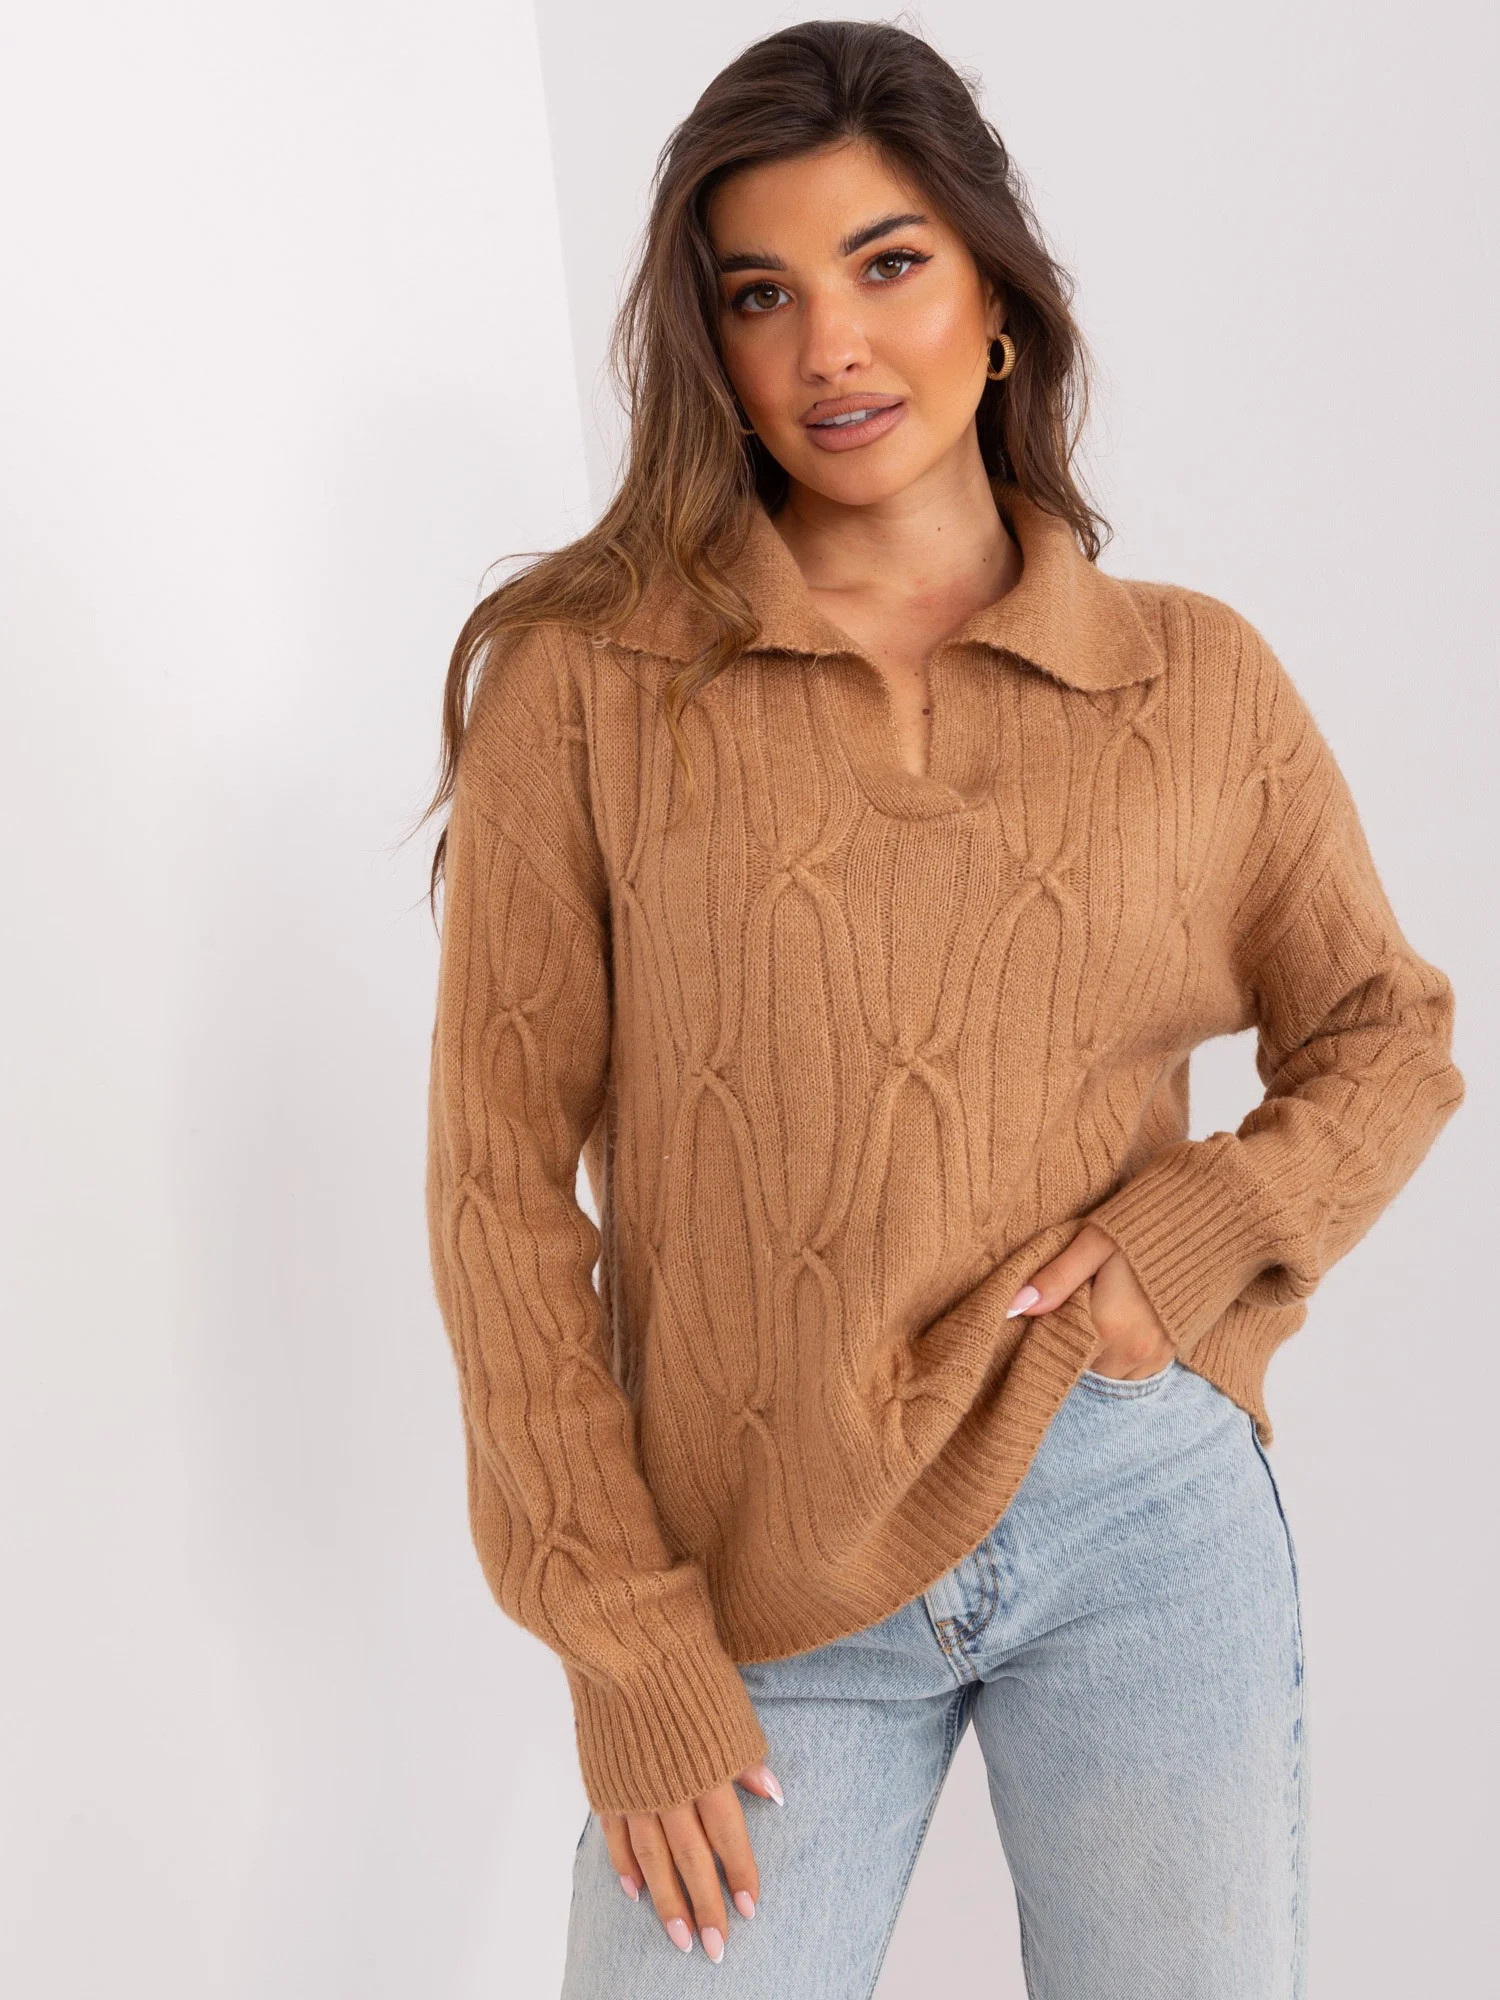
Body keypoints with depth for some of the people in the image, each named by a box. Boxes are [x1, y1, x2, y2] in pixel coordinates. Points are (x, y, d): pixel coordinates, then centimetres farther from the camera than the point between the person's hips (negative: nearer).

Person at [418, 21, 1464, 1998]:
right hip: (764, 1590, -1)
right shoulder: (582, 682, -4)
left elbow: (1385, 1036, 13)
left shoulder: (1196, 681, 1)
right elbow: (502, 1176, -4)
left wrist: (1200, 1233, -7)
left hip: (1147, 1517, 2)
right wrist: (624, 1640, -5)